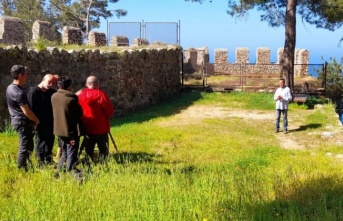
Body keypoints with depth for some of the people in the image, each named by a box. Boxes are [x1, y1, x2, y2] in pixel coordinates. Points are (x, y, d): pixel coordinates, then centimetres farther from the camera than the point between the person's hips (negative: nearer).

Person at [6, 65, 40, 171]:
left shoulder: (10, 88, 7)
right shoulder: (19, 92, -24)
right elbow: (26, 112, -21)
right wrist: (37, 121, -5)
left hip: (17, 120, 10)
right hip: (23, 122, -10)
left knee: (28, 145, 18)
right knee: (25, 147, -1)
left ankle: (22, 168, 27)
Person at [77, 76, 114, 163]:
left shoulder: (80, 94, 1)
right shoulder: (101, 95, -14)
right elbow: (110, 111, -12)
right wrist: (106, 117, 7)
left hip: (87, 127, 5)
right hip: (101, 128, -4)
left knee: (88, 149, 13)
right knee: (103, 148, 5)